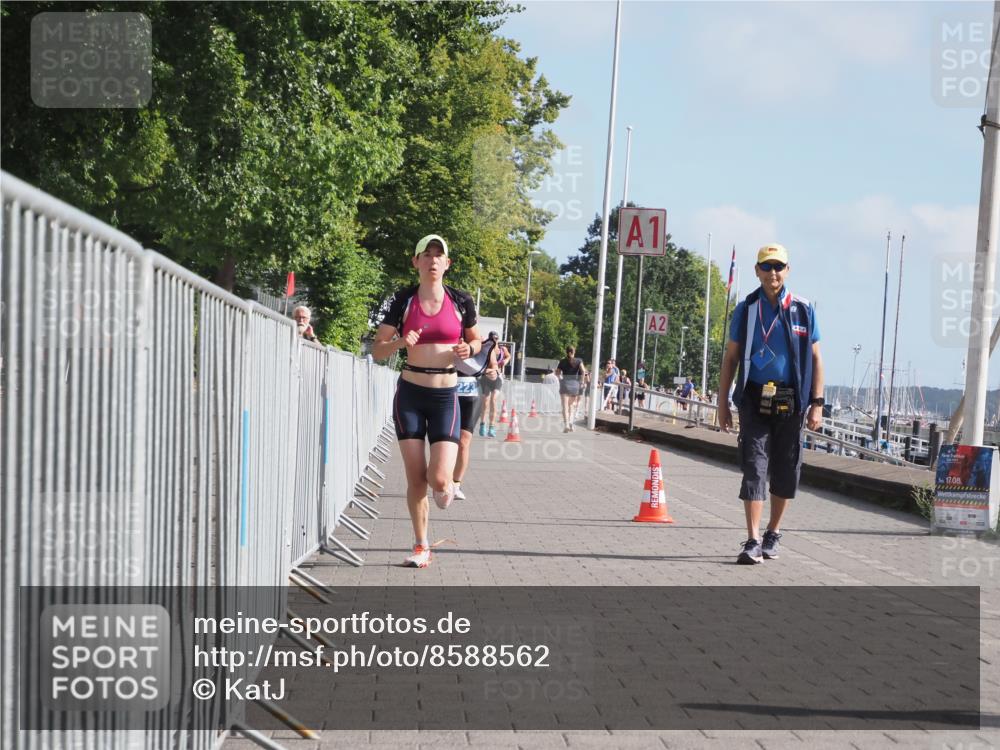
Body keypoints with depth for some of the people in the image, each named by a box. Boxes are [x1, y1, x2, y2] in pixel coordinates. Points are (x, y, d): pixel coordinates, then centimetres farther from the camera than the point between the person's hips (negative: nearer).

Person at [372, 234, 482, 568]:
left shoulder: (461, 301, 0)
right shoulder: (402, 300, -2)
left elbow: (475, 341, 16)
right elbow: (377, 350, 1)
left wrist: (468, 349, -7)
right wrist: (401, 342, -19)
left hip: (445, 396, 0)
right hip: (410, 393, 0)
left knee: (439, 478, -13)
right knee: (416, 478, 1)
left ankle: (445, 487, 25)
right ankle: (421, 546, 19)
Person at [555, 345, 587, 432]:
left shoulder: (562, 361, 5)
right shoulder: (578, 361, 4)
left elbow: (557, 373, 4)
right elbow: (583, 371, -10)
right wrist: (581, 381, -1)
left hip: (564, 383, -1)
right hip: (575, 384, 1)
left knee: (565, 406, -5)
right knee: (572, 405, 17)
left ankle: (566, 424, -17)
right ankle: (571, 421, 4)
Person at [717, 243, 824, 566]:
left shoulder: (803, 309, 4)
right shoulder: (746, 309, 5)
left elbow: (815, 358, 7)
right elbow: (731, 357, 8)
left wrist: (817, 403, 0)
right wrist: (723, 402, 4)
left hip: (790, 402, 1)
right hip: (755, 399, -1)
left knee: (785, 472, 7)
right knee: (754, 468, -8)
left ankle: (773, 535, 24)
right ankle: (753, 542, -12)